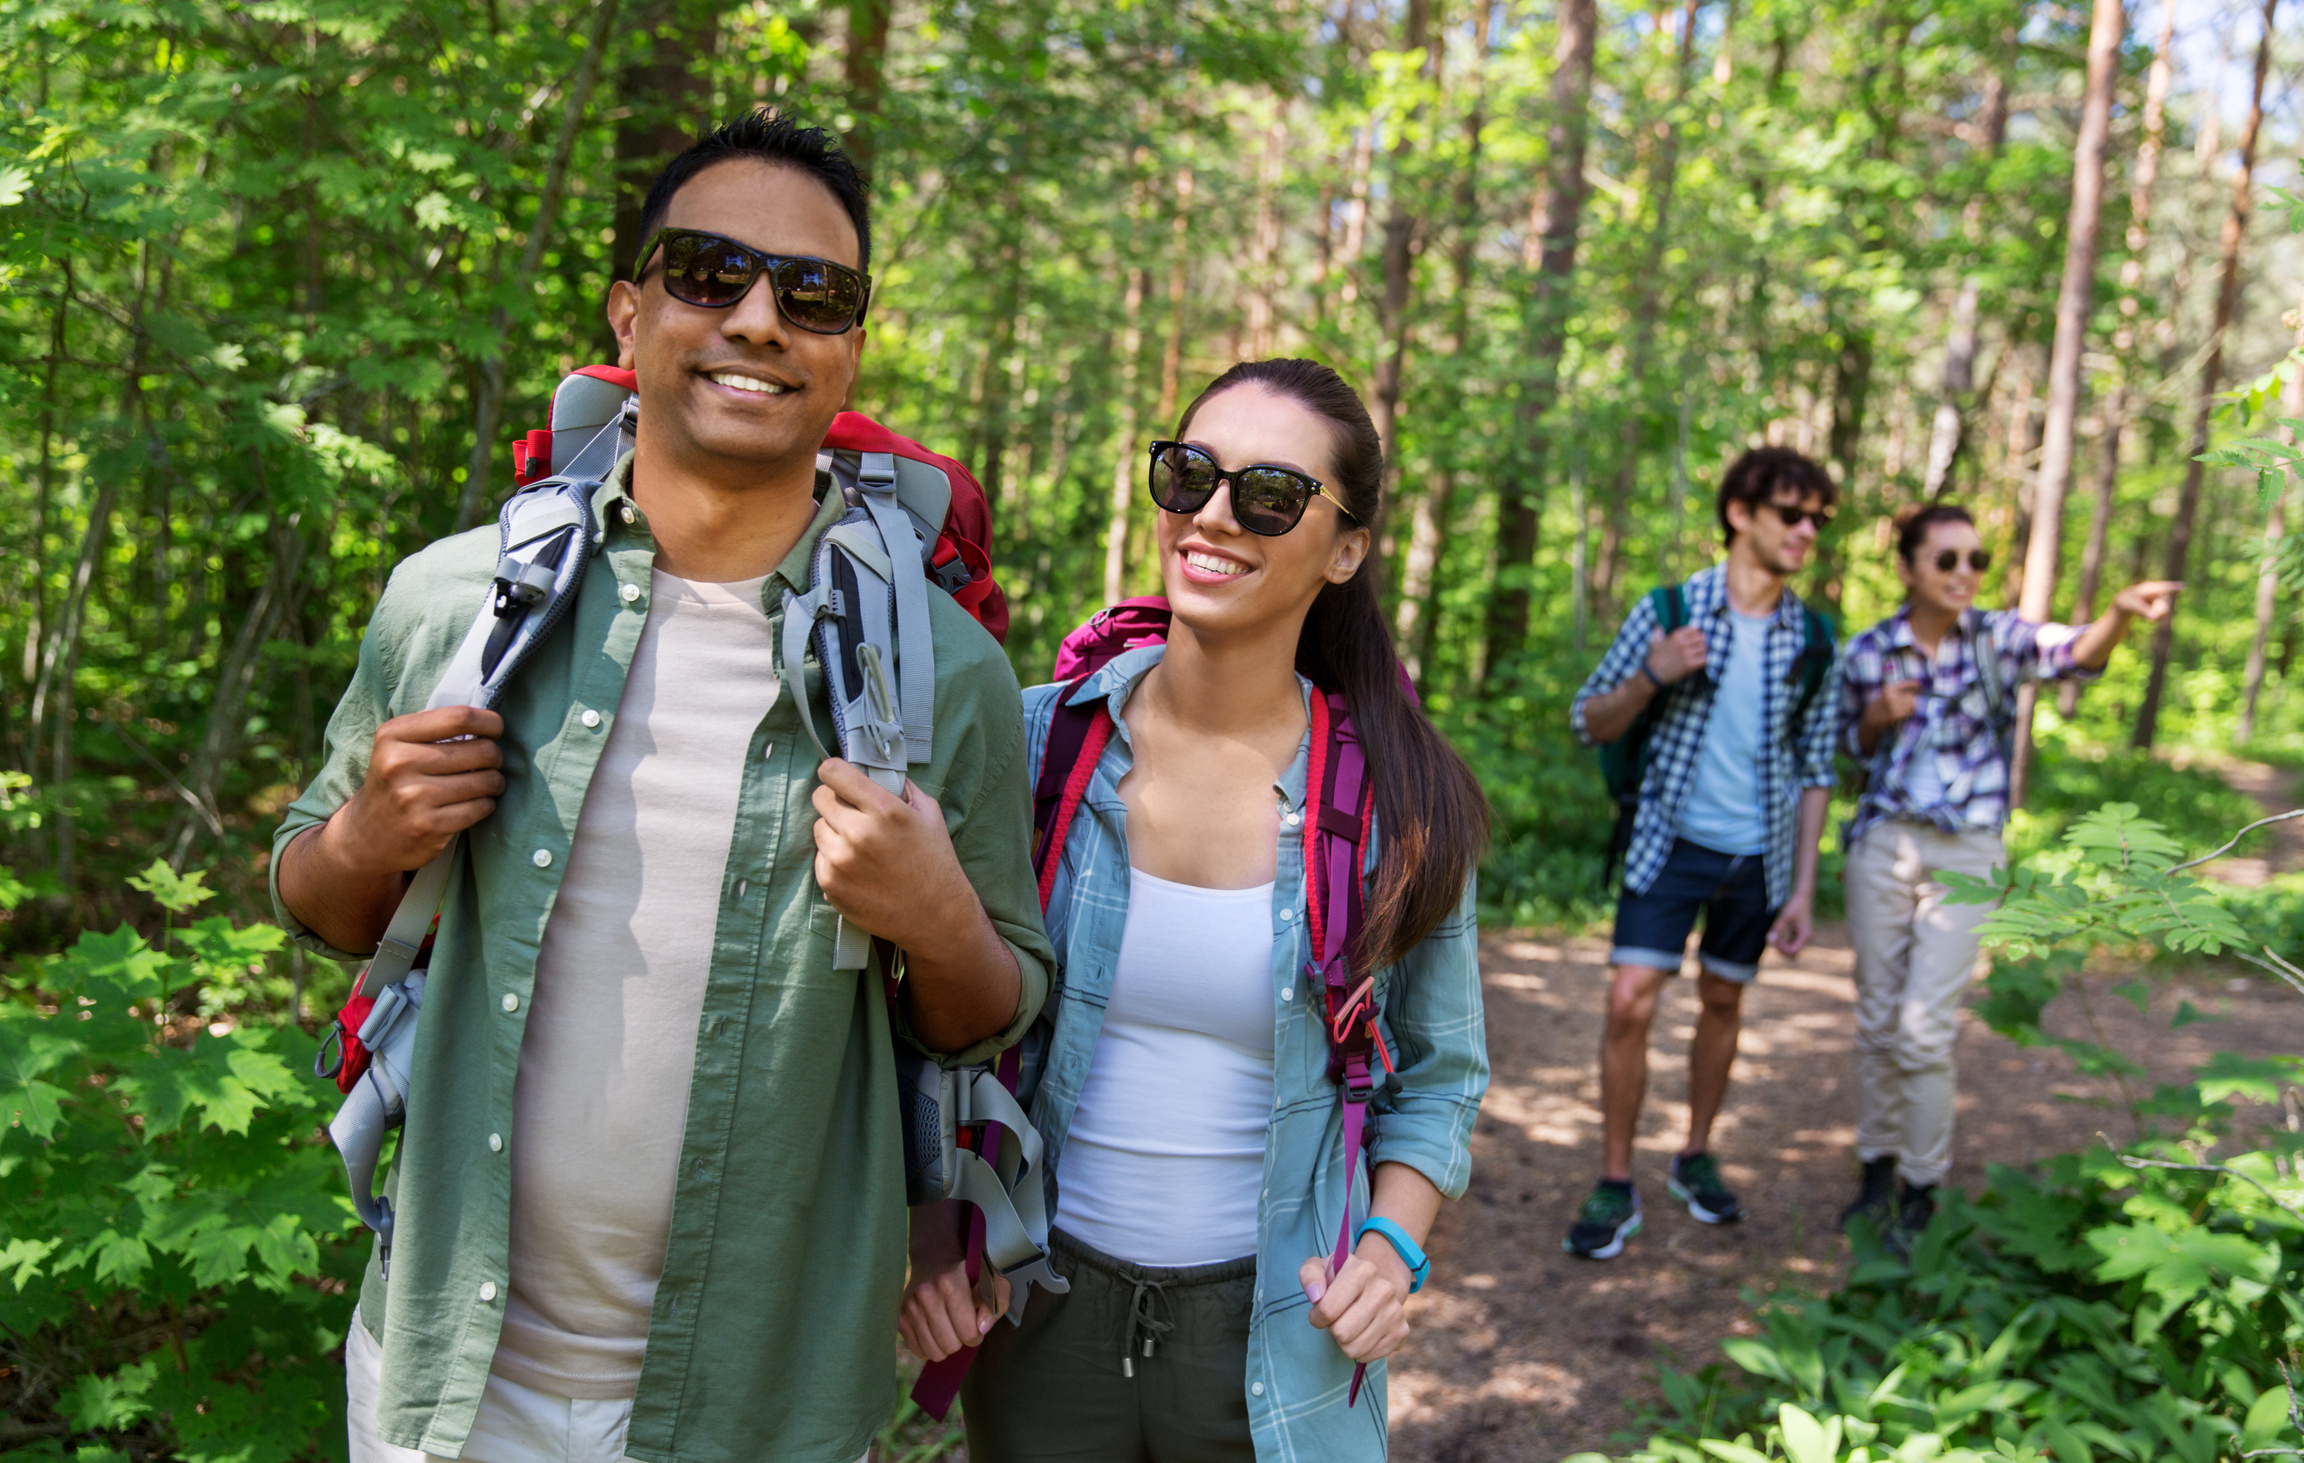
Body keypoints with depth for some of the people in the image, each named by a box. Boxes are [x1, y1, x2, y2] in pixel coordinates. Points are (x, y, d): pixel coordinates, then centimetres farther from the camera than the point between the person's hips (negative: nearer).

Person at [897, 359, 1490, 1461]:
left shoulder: (1400, 810, -7)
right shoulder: (1035, 741, -7)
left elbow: (1438, 1073, 6)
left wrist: (1393, 1241, -9)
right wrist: (921, 1216, -8)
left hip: (1272, 1337, 0)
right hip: (1039, 1320, 1)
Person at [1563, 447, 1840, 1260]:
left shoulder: (1813, 641, -1)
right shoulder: (1668, 611, -8)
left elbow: (1814, 770, 5)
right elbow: (1590, 722, -4)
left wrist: (1803, 888, 2)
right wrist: (1650, 679, -24)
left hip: (1758, 856, 3)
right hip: (1672, 842, -2)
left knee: (1723, 1003, 13)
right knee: (1630, 1003, -10)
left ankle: (1696, 1156, 32)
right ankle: (1615, 1184, 3)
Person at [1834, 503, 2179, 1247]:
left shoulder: (1996, 638, -7)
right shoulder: (1867, 652, -2)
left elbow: (2072, 654, -27)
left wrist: (2121, 611, -48)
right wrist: (1880, 718, -10)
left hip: (1968, 854, -2)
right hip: (1883, 844, 2)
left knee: (1925, 1028, -5)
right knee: (1877, 1018, 10)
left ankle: (1921, 1191, 10)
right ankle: (1876, 1171, 25)